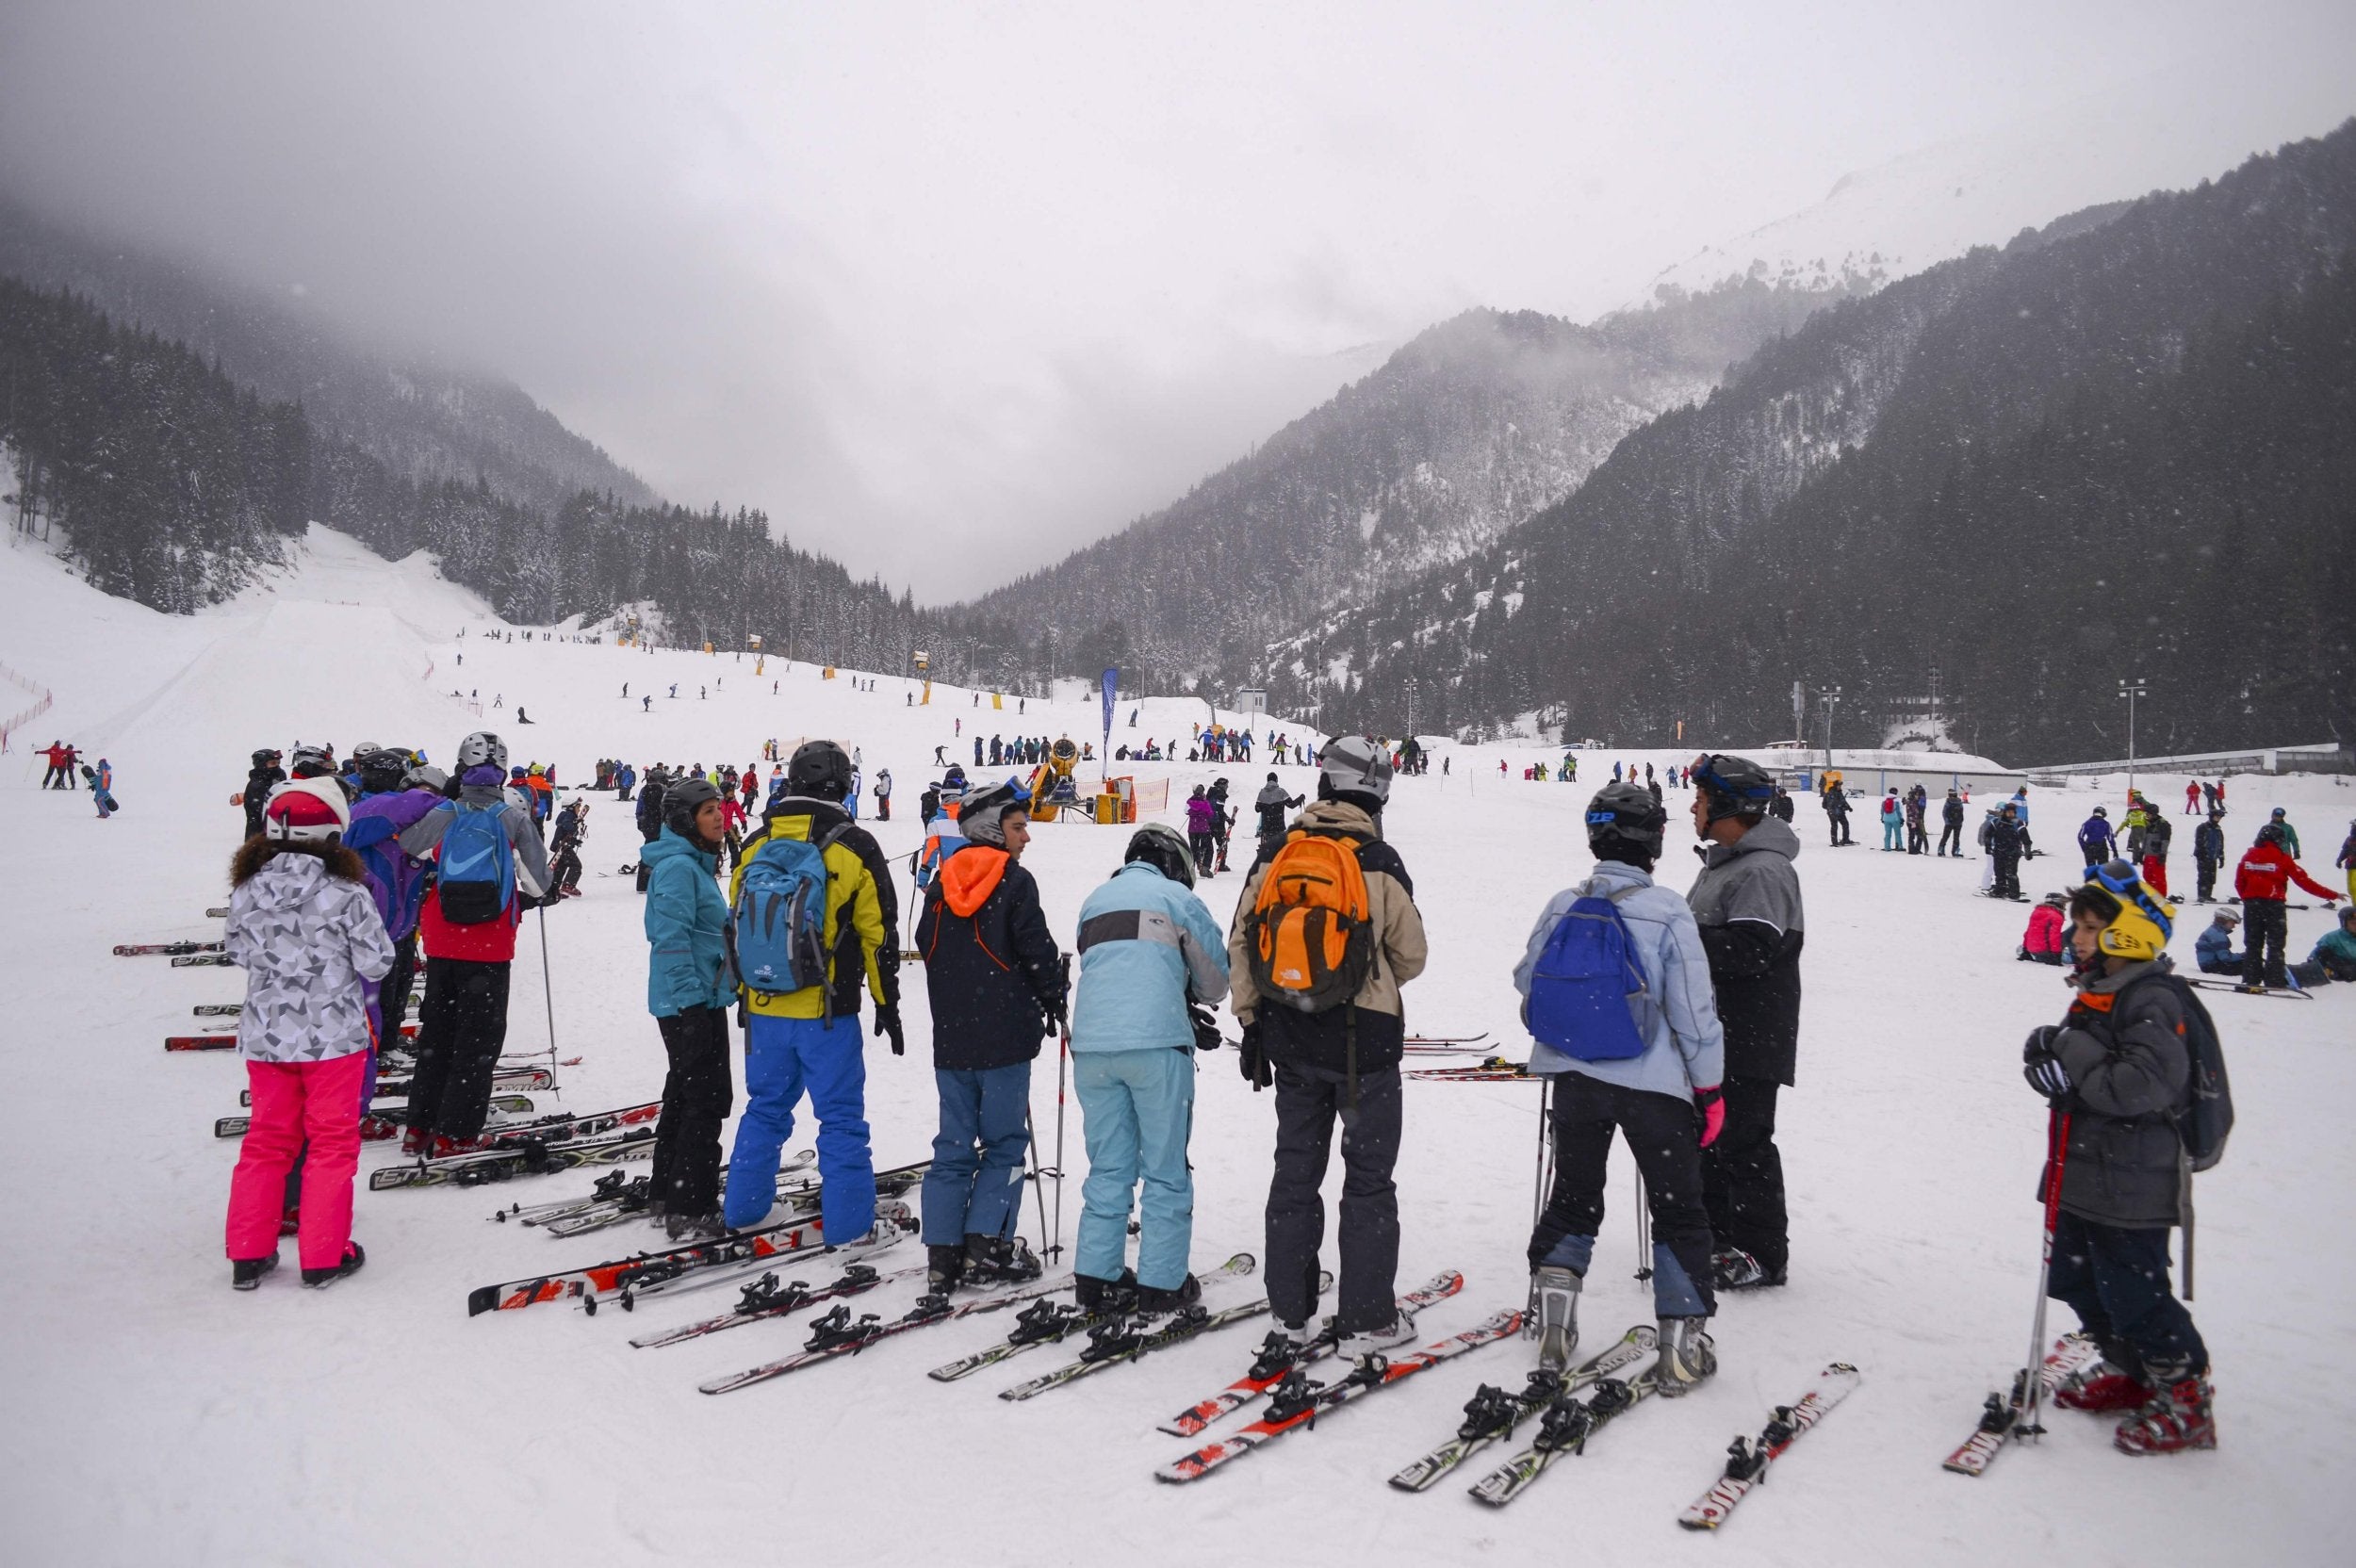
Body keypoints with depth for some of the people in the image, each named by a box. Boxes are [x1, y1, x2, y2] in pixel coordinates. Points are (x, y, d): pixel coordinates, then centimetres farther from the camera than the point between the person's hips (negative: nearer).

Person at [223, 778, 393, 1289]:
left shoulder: (246, 890, -5)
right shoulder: (347, 894, -17)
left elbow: (237, 951, 10)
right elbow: (377, 962, -11)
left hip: (264, 1038, 4)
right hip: (334, 1036, -4)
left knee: (267, 1139, 18)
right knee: (332, 1141, 9)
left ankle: (248, 1253, 23)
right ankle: (323, 1256, 15)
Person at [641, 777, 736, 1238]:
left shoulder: (695, 864, 15)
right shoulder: (677, 867, -16)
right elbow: (672, 940, -22)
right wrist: (689, 1001, -23)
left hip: (702, 1000, 10)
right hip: (690, 1004, -10)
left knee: (685, 1097, 17)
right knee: (707, 1100, -6)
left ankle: (667, 1195, 29)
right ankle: (691, 1211, 0)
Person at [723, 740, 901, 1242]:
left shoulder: (755, 846, 3)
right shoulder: (853, 847, -9)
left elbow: (738, 927, 11)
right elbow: (879, 935, -6)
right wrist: (887, 1005, 3)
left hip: (763, 1008, 5)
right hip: (827, 1012, -4)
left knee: (766, 1107, 20)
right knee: (841, 1117, 5)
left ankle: (743, 1208, 29)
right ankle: (848, 1223, 9)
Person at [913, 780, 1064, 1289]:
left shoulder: (941, 883, 9)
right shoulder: (1014, 881, -9)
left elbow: (925, 946, 15)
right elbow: (1037, 948, -10)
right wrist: (1054, 998, 6)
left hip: (950, 1037, 6)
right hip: (1005, 1036, -6)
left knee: (953, 1145, 10)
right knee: (1004, 1142, 4)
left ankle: (943, 1252, 9)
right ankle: (986, 1248, 2)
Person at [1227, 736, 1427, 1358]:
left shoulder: (1275, 855, -1)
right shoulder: (1380, 862, -11)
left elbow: (1242, 942, 2)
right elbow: (1411, 954, -3)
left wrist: (1250, 1021, 10)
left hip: (1290, 1036, 4)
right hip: (1365, 1038, -4)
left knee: (1295, 1170, 14)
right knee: (1368, 1178, 7)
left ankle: (1289, 1311, 21)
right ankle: (1366, 1319, 12)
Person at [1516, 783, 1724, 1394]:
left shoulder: (1563, 906, -4)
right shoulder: (1668, 913, -14)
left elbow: (1526, 982, 10)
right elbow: (1694, 1012, -11)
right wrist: (1710, 1089, 1)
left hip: (1575, 1078, 3)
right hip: (1654, 1085, -3)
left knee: (1572, 1199, 19)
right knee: (1679, 1211, 13)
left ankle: (1552, 1320, 15)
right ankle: (1682, 1340, 13)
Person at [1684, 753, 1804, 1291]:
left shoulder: (1764, 870, -19)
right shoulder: (1722, 863, 15)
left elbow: (1751, 948, -29)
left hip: (1749, 1040, -10)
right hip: (1711, 1032, 10)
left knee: (1741, 1141, -2)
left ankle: (1763, 1254, 10)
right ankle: (1719, 1236, 30)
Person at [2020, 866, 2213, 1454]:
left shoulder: (2154, 1001, -18)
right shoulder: (2098, 991, 11)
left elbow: (2141, 1087, -28)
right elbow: (2058, 1060, 14)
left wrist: (2073, 1053, -20)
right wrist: (2049, 1058, -8)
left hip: (2132, 1186, -9)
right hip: (2085, 1178, 10)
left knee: (2134, 1295, 1)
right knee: (2078, 1283, 19)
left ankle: (2185, 1401, 18)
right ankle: (2132, 1374, 37)